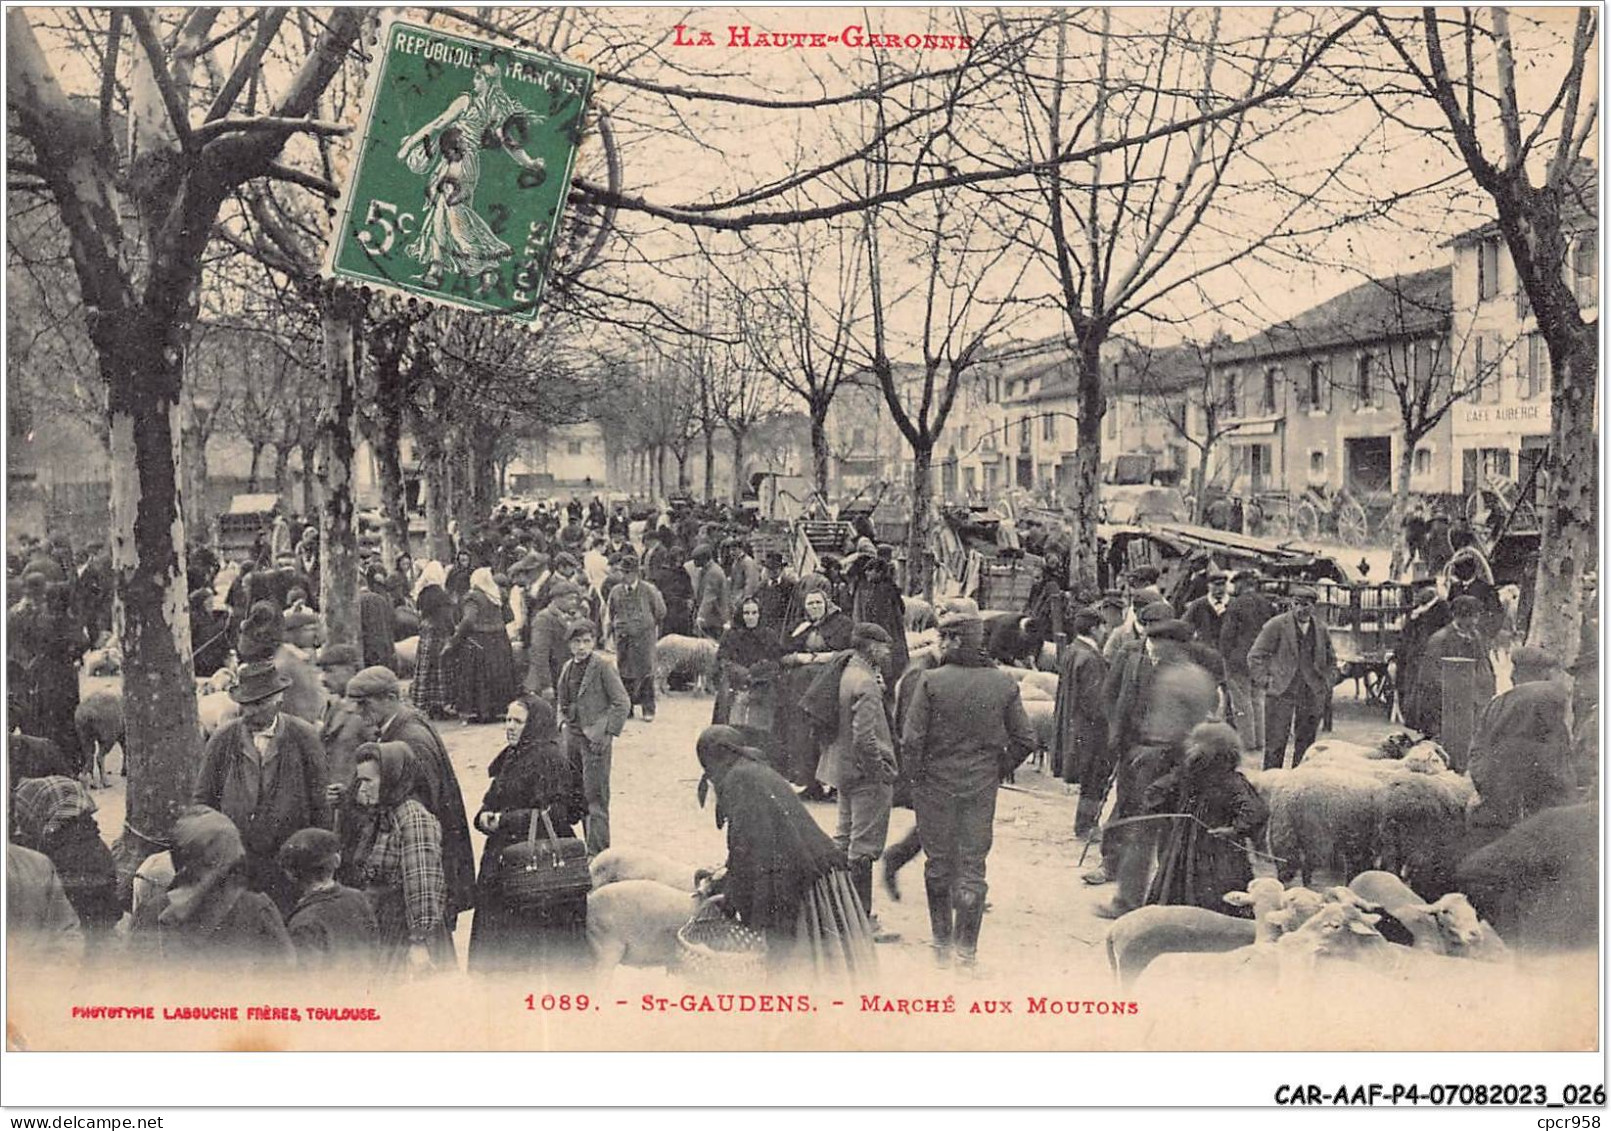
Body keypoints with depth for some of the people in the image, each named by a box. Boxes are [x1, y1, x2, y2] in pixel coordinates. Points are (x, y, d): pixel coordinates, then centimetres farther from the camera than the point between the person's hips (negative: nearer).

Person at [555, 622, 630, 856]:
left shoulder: (603, 666, -10)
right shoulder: (568, 667, 11)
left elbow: (622, 703, -11)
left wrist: (609, 734, -13)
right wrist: (565, 713, 7)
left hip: (595, 737, -7)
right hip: (572, 735, 7)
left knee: (595, 796, -7)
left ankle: (598, 851, -3)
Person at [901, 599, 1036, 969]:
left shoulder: (931, 681, -15)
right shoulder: (1004, 683, -5)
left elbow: (912, 739, -15)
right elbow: (1025, 740, -1)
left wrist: (918, 775, 1)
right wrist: (1000, 770, 12)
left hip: (936, 785, -2)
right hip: (983, 786, 2)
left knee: (939, 865, 14)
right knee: (973, 865, 10)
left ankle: (941, 945, 23)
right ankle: (967, 948, 10)